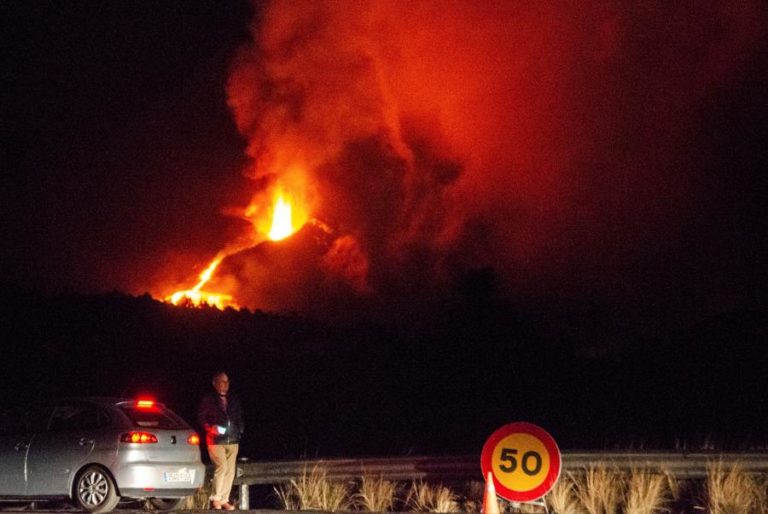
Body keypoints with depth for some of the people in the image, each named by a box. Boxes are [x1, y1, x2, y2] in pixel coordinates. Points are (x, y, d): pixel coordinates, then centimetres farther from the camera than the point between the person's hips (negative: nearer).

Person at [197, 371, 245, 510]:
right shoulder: (208, 399, 3)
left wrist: (240, 431, 6)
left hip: (232, 440, 5)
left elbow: (240, 418, 23)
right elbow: (201, 417, 1)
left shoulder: (233, 400, 16)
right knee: (222, 467, -17)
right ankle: (215, 499, -7)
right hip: (216, 440, -5)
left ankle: (224, 500, 11)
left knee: (230, 470, 3)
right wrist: (210, 428, -14)